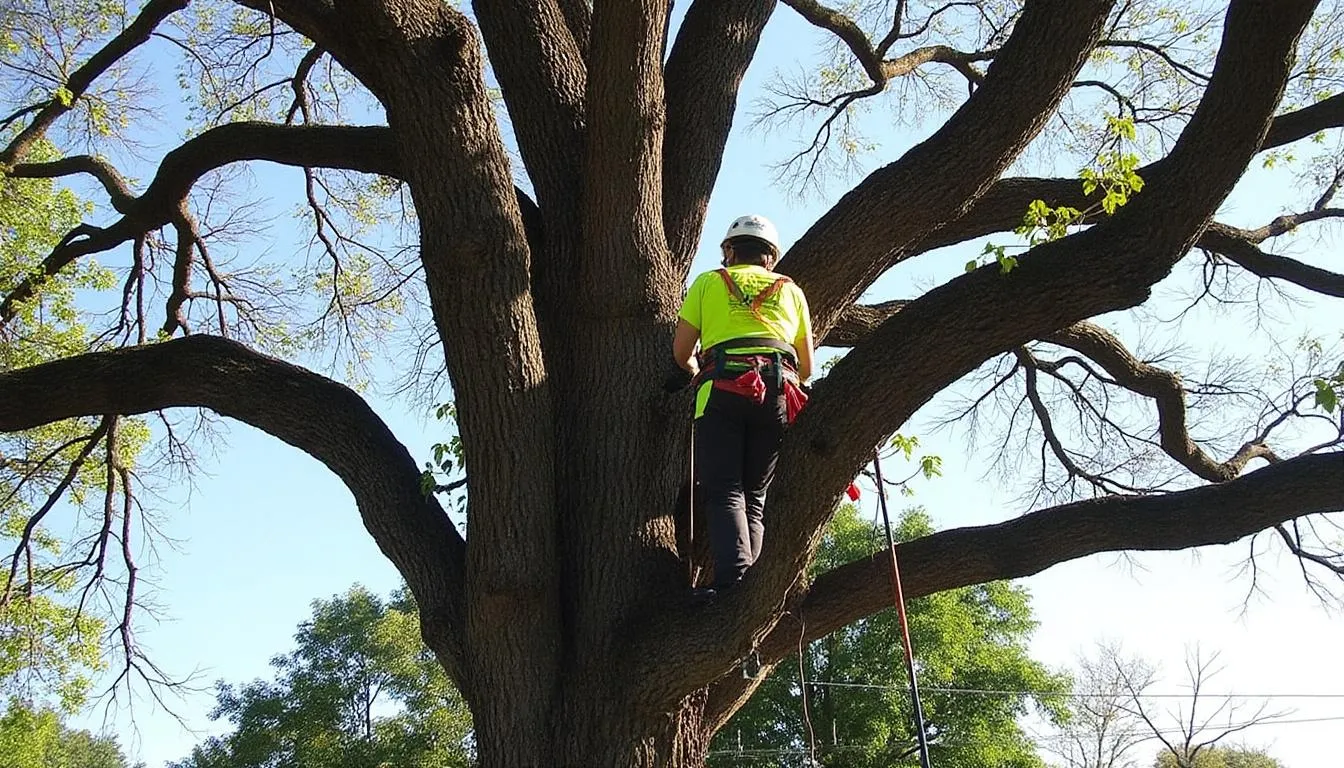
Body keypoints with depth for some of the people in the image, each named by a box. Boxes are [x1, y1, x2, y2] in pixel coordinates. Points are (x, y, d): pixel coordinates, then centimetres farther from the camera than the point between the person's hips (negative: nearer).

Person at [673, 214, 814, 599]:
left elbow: (682, 352, 15)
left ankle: (731, 577, -25)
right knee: (754, 494, 8)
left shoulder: (708, 282, 20)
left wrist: (697, 374, 36)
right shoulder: (790, 291, 27)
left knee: (724, 491, -5)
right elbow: (806, 368, 26)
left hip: (722, 390, -2)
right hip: (778, 391, 2)